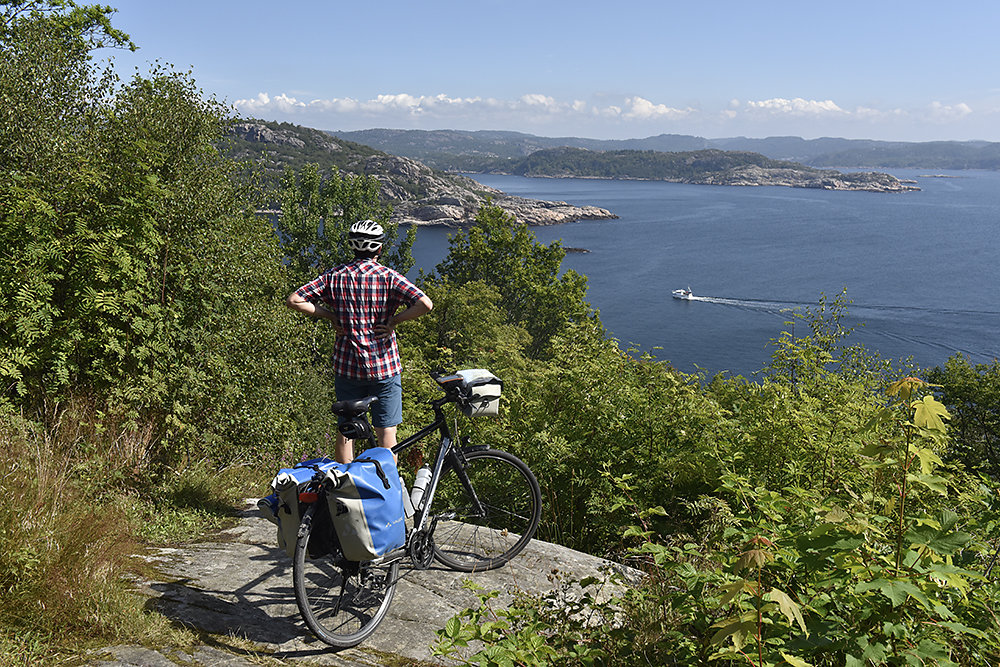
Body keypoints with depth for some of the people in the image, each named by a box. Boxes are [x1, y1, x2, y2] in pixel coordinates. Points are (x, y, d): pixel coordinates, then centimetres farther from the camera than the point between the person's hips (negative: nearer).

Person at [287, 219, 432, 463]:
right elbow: (425, 304, -21)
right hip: (384, 367, -2)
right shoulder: (388, 276, -8)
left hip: (346, 365, 2)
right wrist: (395, 319, -9)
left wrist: (330, 315, 1)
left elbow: (294, 300, -3)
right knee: (386, 432, 8)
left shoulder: (335, 276, 0)